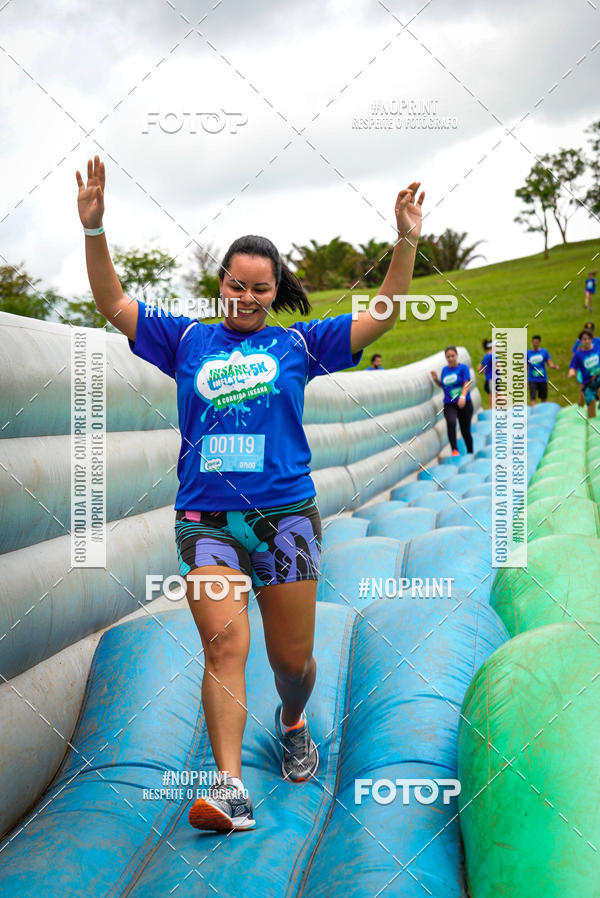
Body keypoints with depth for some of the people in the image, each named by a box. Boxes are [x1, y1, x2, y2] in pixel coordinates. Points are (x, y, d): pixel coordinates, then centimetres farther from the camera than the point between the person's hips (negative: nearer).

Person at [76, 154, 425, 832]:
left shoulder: (297, 343, 10)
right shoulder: (187, 340, 13)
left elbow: (381, 317, 7)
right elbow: (113, 305, 10)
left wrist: (406, 244, -3)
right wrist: (93, 229, -2)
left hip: (285, 514, 0)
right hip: (205, 519, 0)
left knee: (292, 657, 8)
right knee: (223, 643, -16)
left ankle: (292, 724, 40)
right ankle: (229, 786, -19)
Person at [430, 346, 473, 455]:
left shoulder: (463, 368, -3)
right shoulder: (445, 369, 11)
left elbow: (466, 384, -14)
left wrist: (463, 396, -31)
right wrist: (436, 379, 4)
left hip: (464, 404, -2)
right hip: (449, 404, 2)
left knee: (465, 431, 5)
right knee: (451, 422, -29)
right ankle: (454, 450, -32)